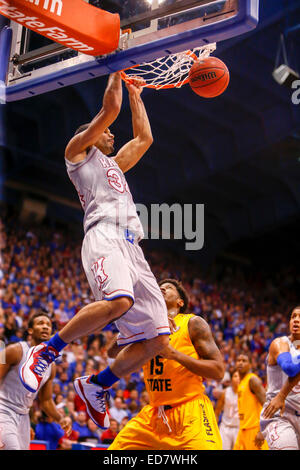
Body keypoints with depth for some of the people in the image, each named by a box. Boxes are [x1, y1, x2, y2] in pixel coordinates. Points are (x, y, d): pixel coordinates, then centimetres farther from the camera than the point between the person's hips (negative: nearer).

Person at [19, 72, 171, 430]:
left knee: (157, 338, -4)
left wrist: (135, 94, 49)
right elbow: (109, 109, 12)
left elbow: (144, 137, 44)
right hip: (104, 234, -7)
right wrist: (116, 74, 25)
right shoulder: (77, 149, 19)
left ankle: (95, 386, 9)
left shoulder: (114, 164, 38)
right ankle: (46, 352, -19)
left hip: (131, 246, 8)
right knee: (118, 301, -37)